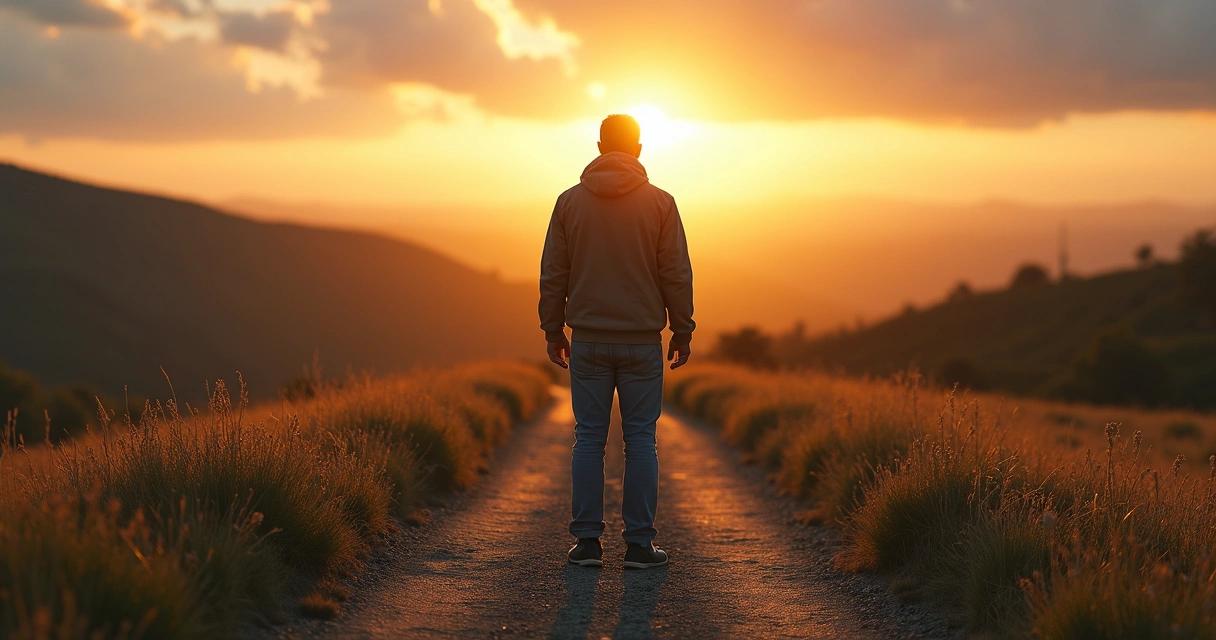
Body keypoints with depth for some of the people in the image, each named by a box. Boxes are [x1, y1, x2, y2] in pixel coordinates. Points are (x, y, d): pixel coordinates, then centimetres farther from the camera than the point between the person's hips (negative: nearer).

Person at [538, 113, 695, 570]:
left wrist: (553, 331, 12)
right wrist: (683, 332, 7)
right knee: (640, 440, 3)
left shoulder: (570, 201, 3)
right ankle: (640, 545, 3)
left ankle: (587, 541, 5)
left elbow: (553, 274, 4)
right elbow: (676, 274, -2)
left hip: (588, 341, 1)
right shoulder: (660, 203, -2)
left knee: (589, 439, 6)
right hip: (642, 340, -1)